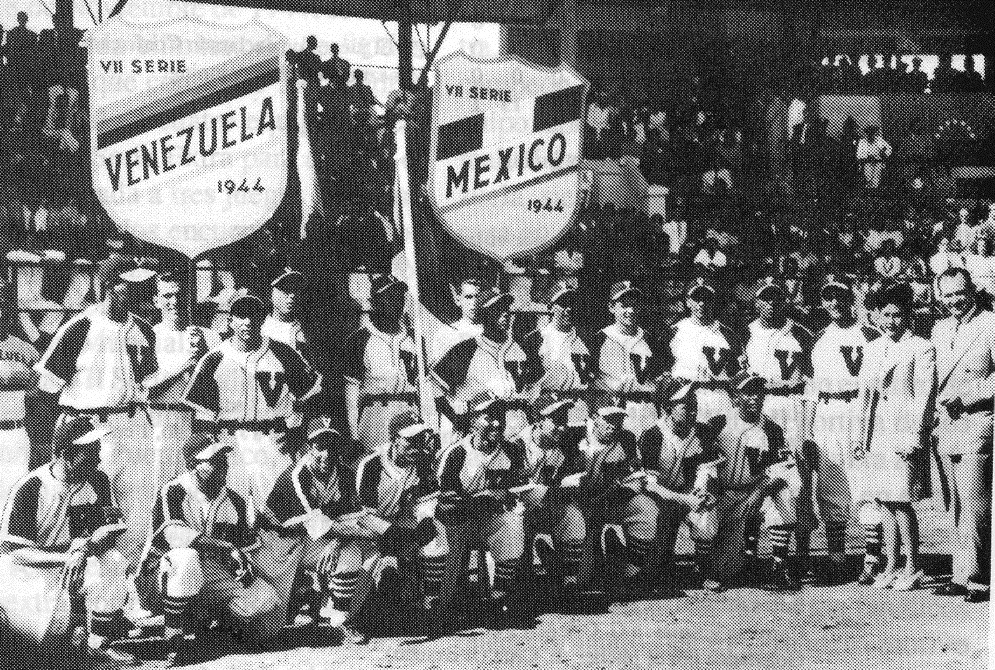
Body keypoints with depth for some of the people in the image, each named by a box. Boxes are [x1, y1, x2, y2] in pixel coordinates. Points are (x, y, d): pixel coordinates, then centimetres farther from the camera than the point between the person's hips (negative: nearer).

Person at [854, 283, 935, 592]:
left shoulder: (921, 349, -3)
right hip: (877, 433, 6)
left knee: (900, 502, -8)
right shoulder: (873, 348, 16)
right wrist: (861, 434, 14)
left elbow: (925, 394, -7)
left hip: (904, 432, -6)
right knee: (884, 502, 8)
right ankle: (891, 566, 15)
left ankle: (912, 569, 3)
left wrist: (916, 435, -13)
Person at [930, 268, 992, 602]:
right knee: (956, 508, 7)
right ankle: (962, 576, 12)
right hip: (946, 425, 7)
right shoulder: (939, 329, 17)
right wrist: (934, 414, 12)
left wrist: (968, 396, -14)